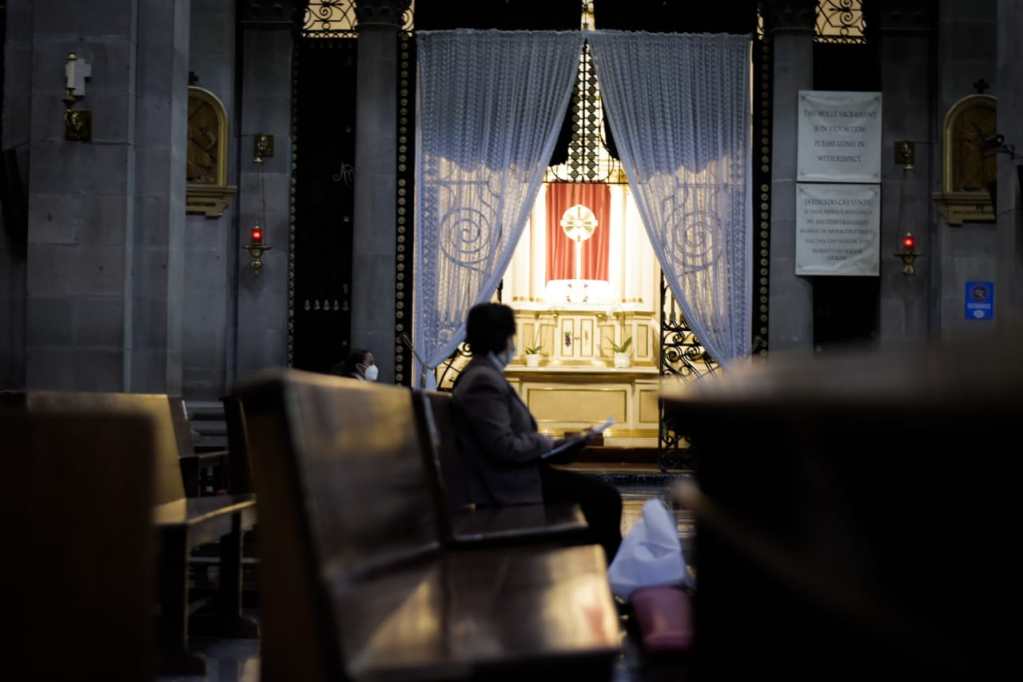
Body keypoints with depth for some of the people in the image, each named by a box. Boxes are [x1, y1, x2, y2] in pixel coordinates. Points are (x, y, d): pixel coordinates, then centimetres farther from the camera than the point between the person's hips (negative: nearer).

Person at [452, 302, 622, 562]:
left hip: (513, 477, 10)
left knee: (602, 492, 11)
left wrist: (537, 440, 7)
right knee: (605, 498, -9)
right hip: (511, 488, -10)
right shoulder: (484, 382, -21)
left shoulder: (483, 375, 12)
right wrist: (542, 442, -9)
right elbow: (505, 447, -25)